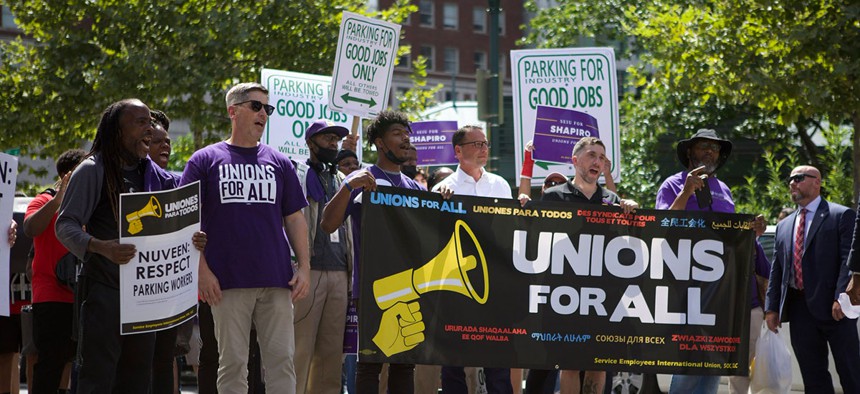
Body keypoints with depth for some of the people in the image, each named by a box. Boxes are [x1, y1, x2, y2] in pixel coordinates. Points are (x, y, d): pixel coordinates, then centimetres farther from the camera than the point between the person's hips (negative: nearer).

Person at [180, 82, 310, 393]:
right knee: (232, 362, 0)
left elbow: (295, 219, 16)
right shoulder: (206, 160, 7)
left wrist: (304, 267, 4)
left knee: (281, 358, -1)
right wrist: (202, 271, -8)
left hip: (276, 280, 2)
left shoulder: (279, 163, 15)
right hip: (228, 282, -2)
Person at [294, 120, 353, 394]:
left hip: (339, 273, 6)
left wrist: (351, 271, 17)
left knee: (331, 349, 5)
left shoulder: (341, 180, 21)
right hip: (309, 270, -6)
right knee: (301, 348, -9)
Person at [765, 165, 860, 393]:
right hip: (799, 308, 6)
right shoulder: (784, 226, 19)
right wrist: (772, 307, 9)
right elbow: (777, 270, 18)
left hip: (833, 307, -5)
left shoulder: (841, 216, 1)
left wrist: (841, 297, -19)